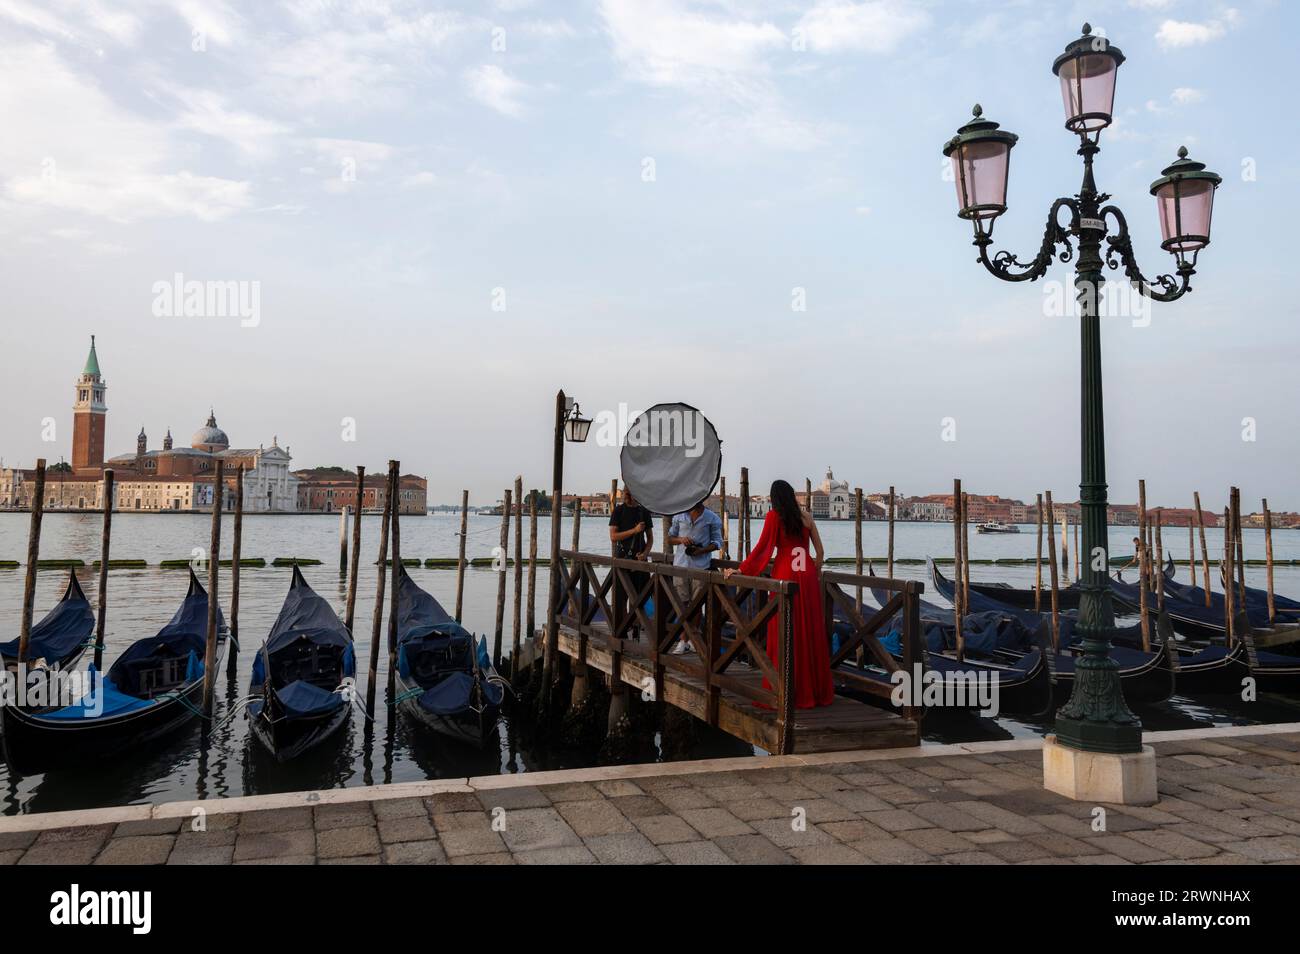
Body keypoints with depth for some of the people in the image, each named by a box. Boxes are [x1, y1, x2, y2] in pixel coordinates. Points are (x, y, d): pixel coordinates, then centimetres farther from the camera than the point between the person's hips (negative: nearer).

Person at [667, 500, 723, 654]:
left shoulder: (712, 519, 2)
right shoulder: (679, 516, 10)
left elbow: (717, 542, 3)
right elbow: (670, 537, 16)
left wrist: (701, 550, -14)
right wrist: (681, 539, -6)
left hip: (700, 565, -2)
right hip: (680, 564, 2)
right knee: (683, 603, 3)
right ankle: (683, 640, 8)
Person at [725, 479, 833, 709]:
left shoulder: (774, 516, -1)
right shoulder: (806, 516, 11)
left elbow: (762, 547, -7)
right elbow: (820, 551, 13)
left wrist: (740, 570, -2)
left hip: (785, 576, -4)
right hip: (808, 578, 4)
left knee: (784, 636, 0)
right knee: (810, 633, 9)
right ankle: (816, 691, 17)